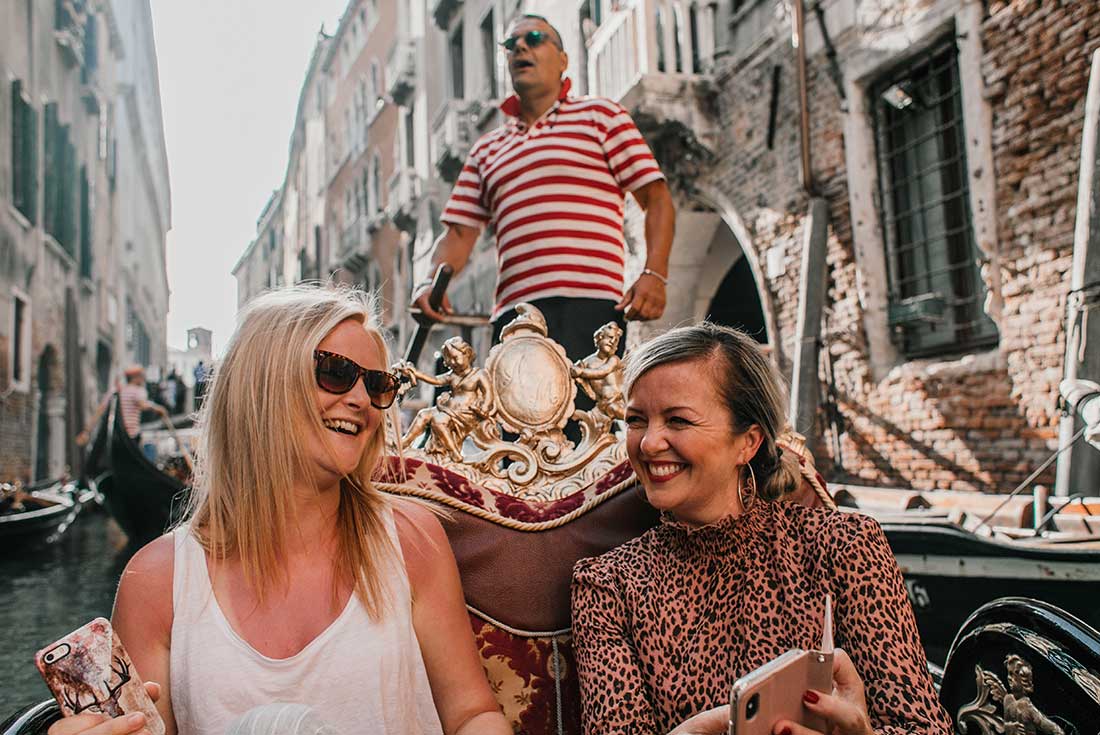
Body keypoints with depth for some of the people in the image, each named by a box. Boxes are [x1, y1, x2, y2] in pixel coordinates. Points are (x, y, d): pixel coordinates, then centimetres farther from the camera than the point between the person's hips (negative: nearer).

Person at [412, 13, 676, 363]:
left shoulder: (599, 114, 12)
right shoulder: (486, 149, 24)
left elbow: (657, 198, 5)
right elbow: (459, 233, 18)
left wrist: (654, 275, -11)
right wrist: (429, 282, -2)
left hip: (590, 305, -4)